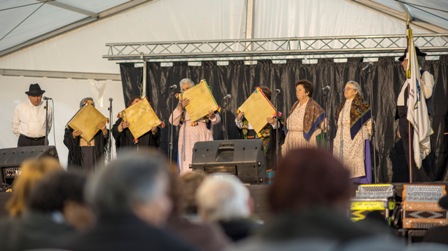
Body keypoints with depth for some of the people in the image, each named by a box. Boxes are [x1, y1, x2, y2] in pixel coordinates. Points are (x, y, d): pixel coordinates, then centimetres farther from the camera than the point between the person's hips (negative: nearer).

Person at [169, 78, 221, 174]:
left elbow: (217, 119, 4)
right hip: (187, 138, 2)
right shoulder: (181, 103, 16)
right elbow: (173, 121, 3)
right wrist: (181, 108, -10)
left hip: (202, 137, -2)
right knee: (188, 168, -7)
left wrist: (212, 116, -19)